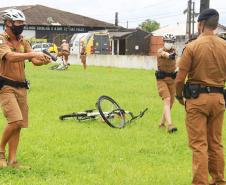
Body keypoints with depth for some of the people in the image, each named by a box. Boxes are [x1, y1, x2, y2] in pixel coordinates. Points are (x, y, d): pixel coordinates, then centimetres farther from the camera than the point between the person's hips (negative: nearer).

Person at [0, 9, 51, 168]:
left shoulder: (23, 41, 12)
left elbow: (35, 61, 2)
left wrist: (43, 60, -20)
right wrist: (33, 54, -34)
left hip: (21, 87, 7)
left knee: (18, 125, 6)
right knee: (15, 121, -19)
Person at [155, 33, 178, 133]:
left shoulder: (173, 50, 6)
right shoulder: (160, 51, -12)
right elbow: (165, 54, -35)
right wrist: (170, 55, -57)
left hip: (172, 79, 6)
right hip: (162, 79, -6)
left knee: (171, 102, 11)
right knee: (167, 100, -20)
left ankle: (162, 123, 29)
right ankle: (170, 125, -30)